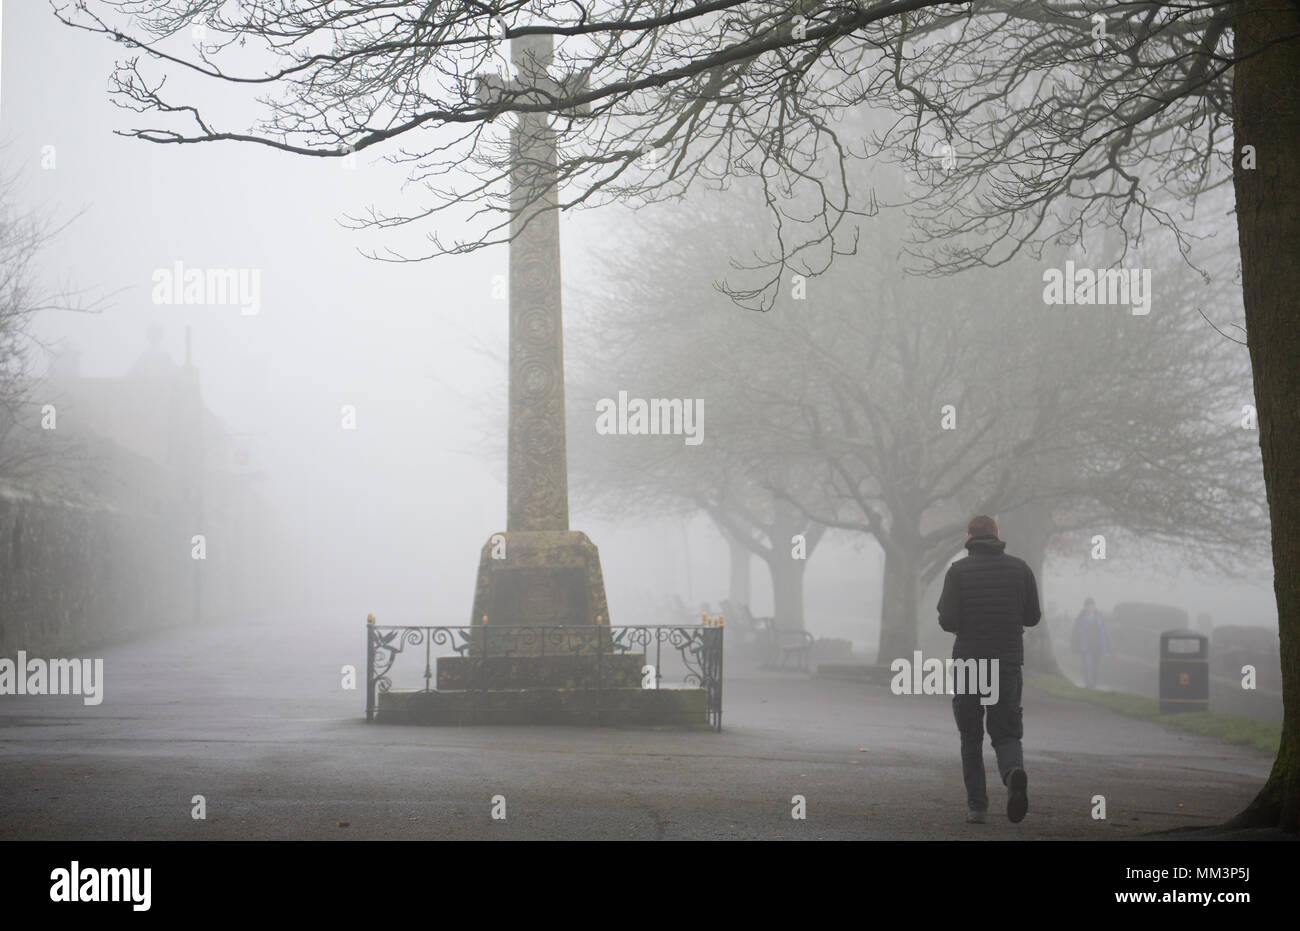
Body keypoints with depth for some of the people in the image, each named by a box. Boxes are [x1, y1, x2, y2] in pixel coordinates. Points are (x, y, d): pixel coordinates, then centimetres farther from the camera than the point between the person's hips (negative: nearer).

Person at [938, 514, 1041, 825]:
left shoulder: (959, 570, -4)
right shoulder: (1020, 568, 3)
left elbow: (948, 620, -11)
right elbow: (1032, 616, 6)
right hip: (1008, 663, 1)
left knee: (971, 739, 11)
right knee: (1006, 734, 6)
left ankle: (976, 807, 7)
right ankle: (1014, 773, -26)